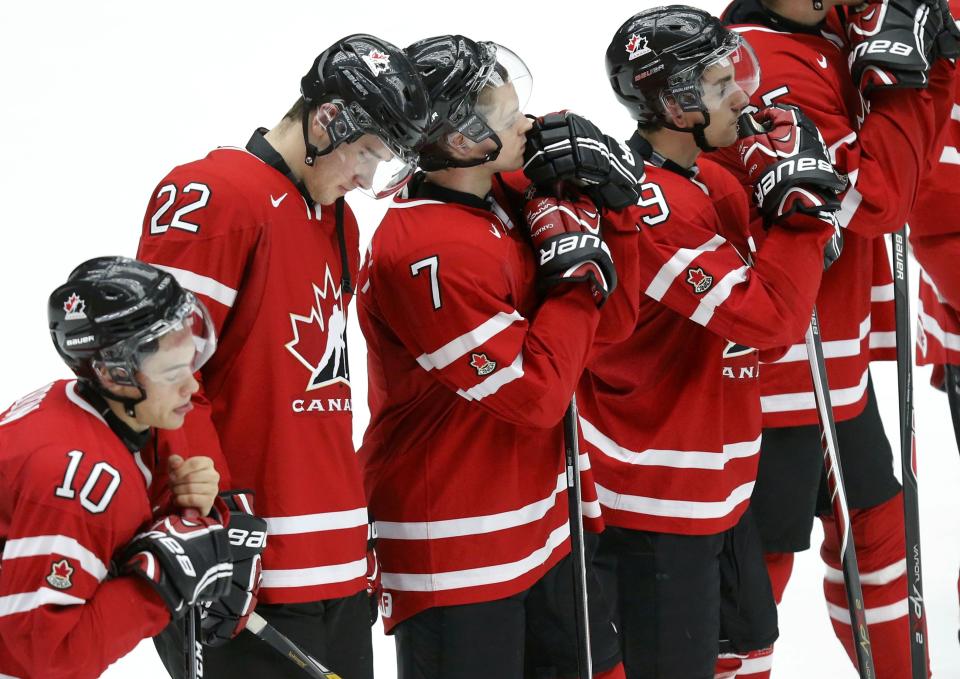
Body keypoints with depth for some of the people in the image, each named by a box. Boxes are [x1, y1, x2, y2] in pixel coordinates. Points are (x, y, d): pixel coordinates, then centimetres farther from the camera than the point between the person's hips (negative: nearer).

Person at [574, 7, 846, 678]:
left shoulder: (715, 183, 8)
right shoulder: (643, 205, -23)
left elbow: (762, 332, 11)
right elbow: (766, 318, -26)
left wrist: (805, 218, -3)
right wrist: (803, 204, -21)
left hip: (718, 486, 10)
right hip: (656, 495, -10)